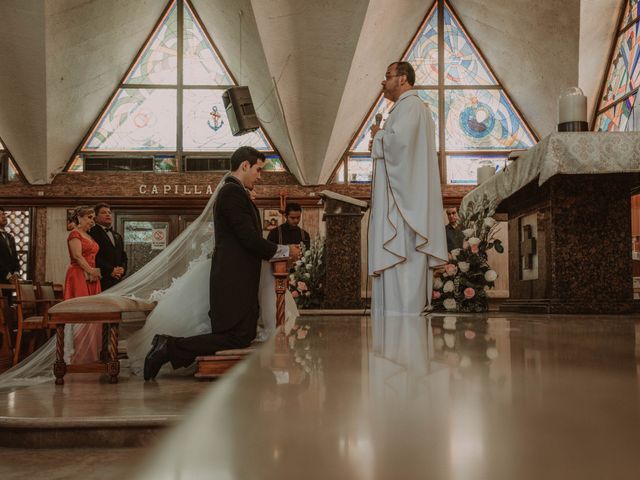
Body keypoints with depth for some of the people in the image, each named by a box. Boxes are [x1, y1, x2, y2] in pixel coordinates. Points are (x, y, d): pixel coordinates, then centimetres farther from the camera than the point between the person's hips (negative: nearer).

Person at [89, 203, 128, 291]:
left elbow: (123, 256, 24)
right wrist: (110, 270, -13)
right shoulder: (92, 233, -1)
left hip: (117, 280, 6)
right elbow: (94, 257, -11)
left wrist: (123, 268, 3)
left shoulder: (118, 236, 24)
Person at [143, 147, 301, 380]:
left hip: (236, 279, 11)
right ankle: (171, 348, -8)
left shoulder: (232, 191, 20)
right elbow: (249, 238, -18)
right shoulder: (233, 192, -13)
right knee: (238, 338, -10)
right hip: (234, 280, -11)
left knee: (247, 334, 13)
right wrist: (284, 251, -5)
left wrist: (281, 251, 16)